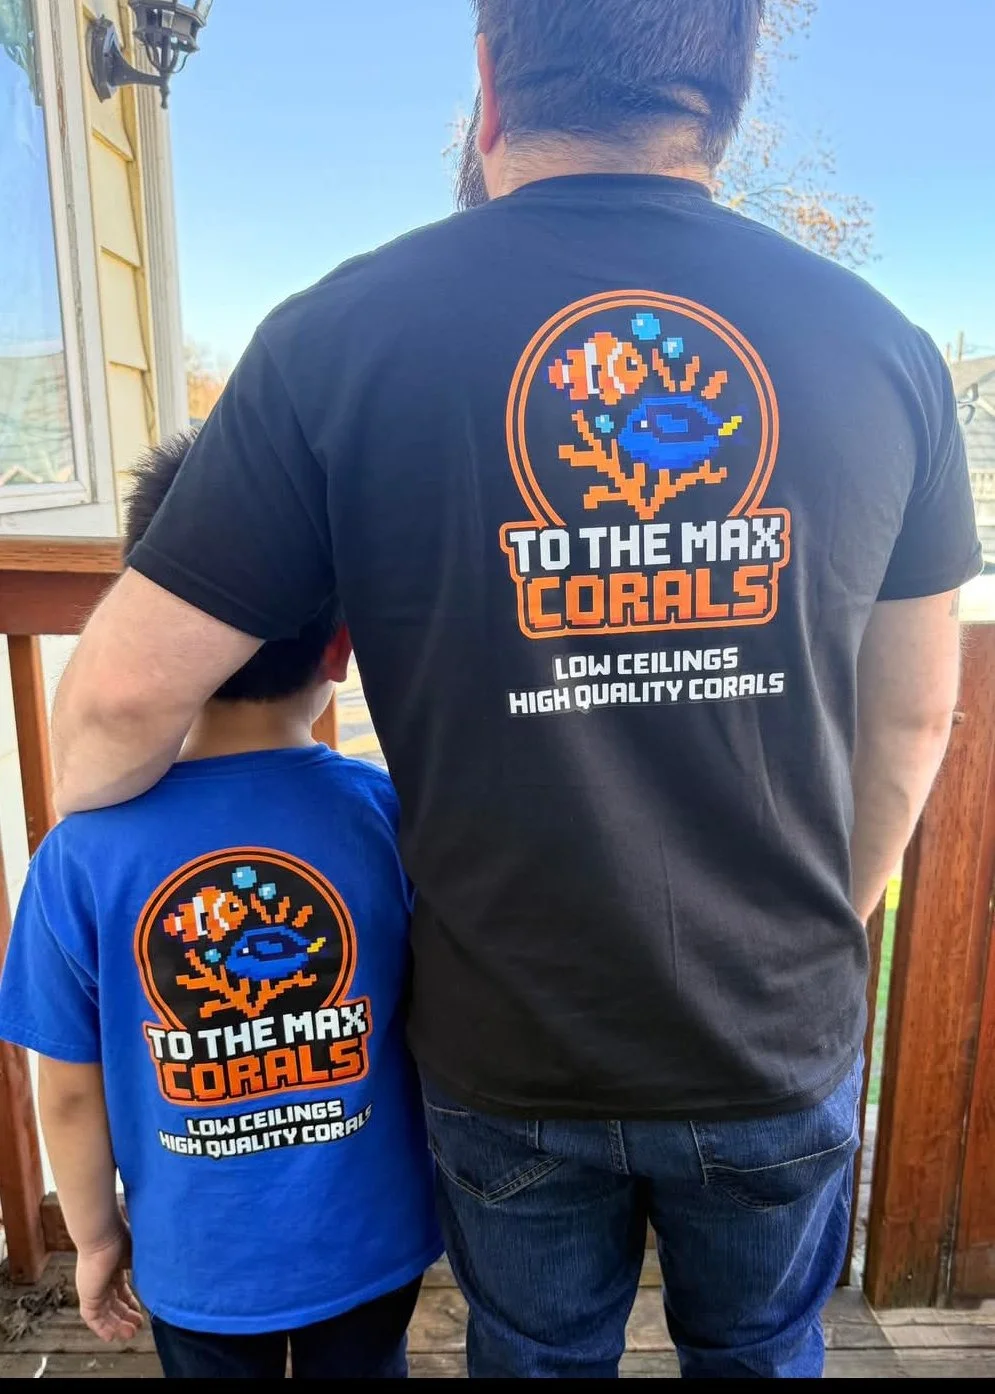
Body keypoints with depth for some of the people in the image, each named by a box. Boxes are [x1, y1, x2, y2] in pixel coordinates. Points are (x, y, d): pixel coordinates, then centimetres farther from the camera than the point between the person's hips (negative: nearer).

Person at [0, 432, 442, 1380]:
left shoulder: (84, 851, -22)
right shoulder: (393, 813, -22)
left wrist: (96, 1239, 8)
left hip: (198, 1260, 0)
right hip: (369, 1243, 1)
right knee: (362, 1369, 28)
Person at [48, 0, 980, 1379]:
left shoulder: (342, 333, -16)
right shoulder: (881, 343, -8)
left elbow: (124, 693, -15)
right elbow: (912, 715, -1)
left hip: (508, 1058, -1)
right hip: (782, 1052, 3)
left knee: (538, 1356, 29)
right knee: (761, 1353, 31)